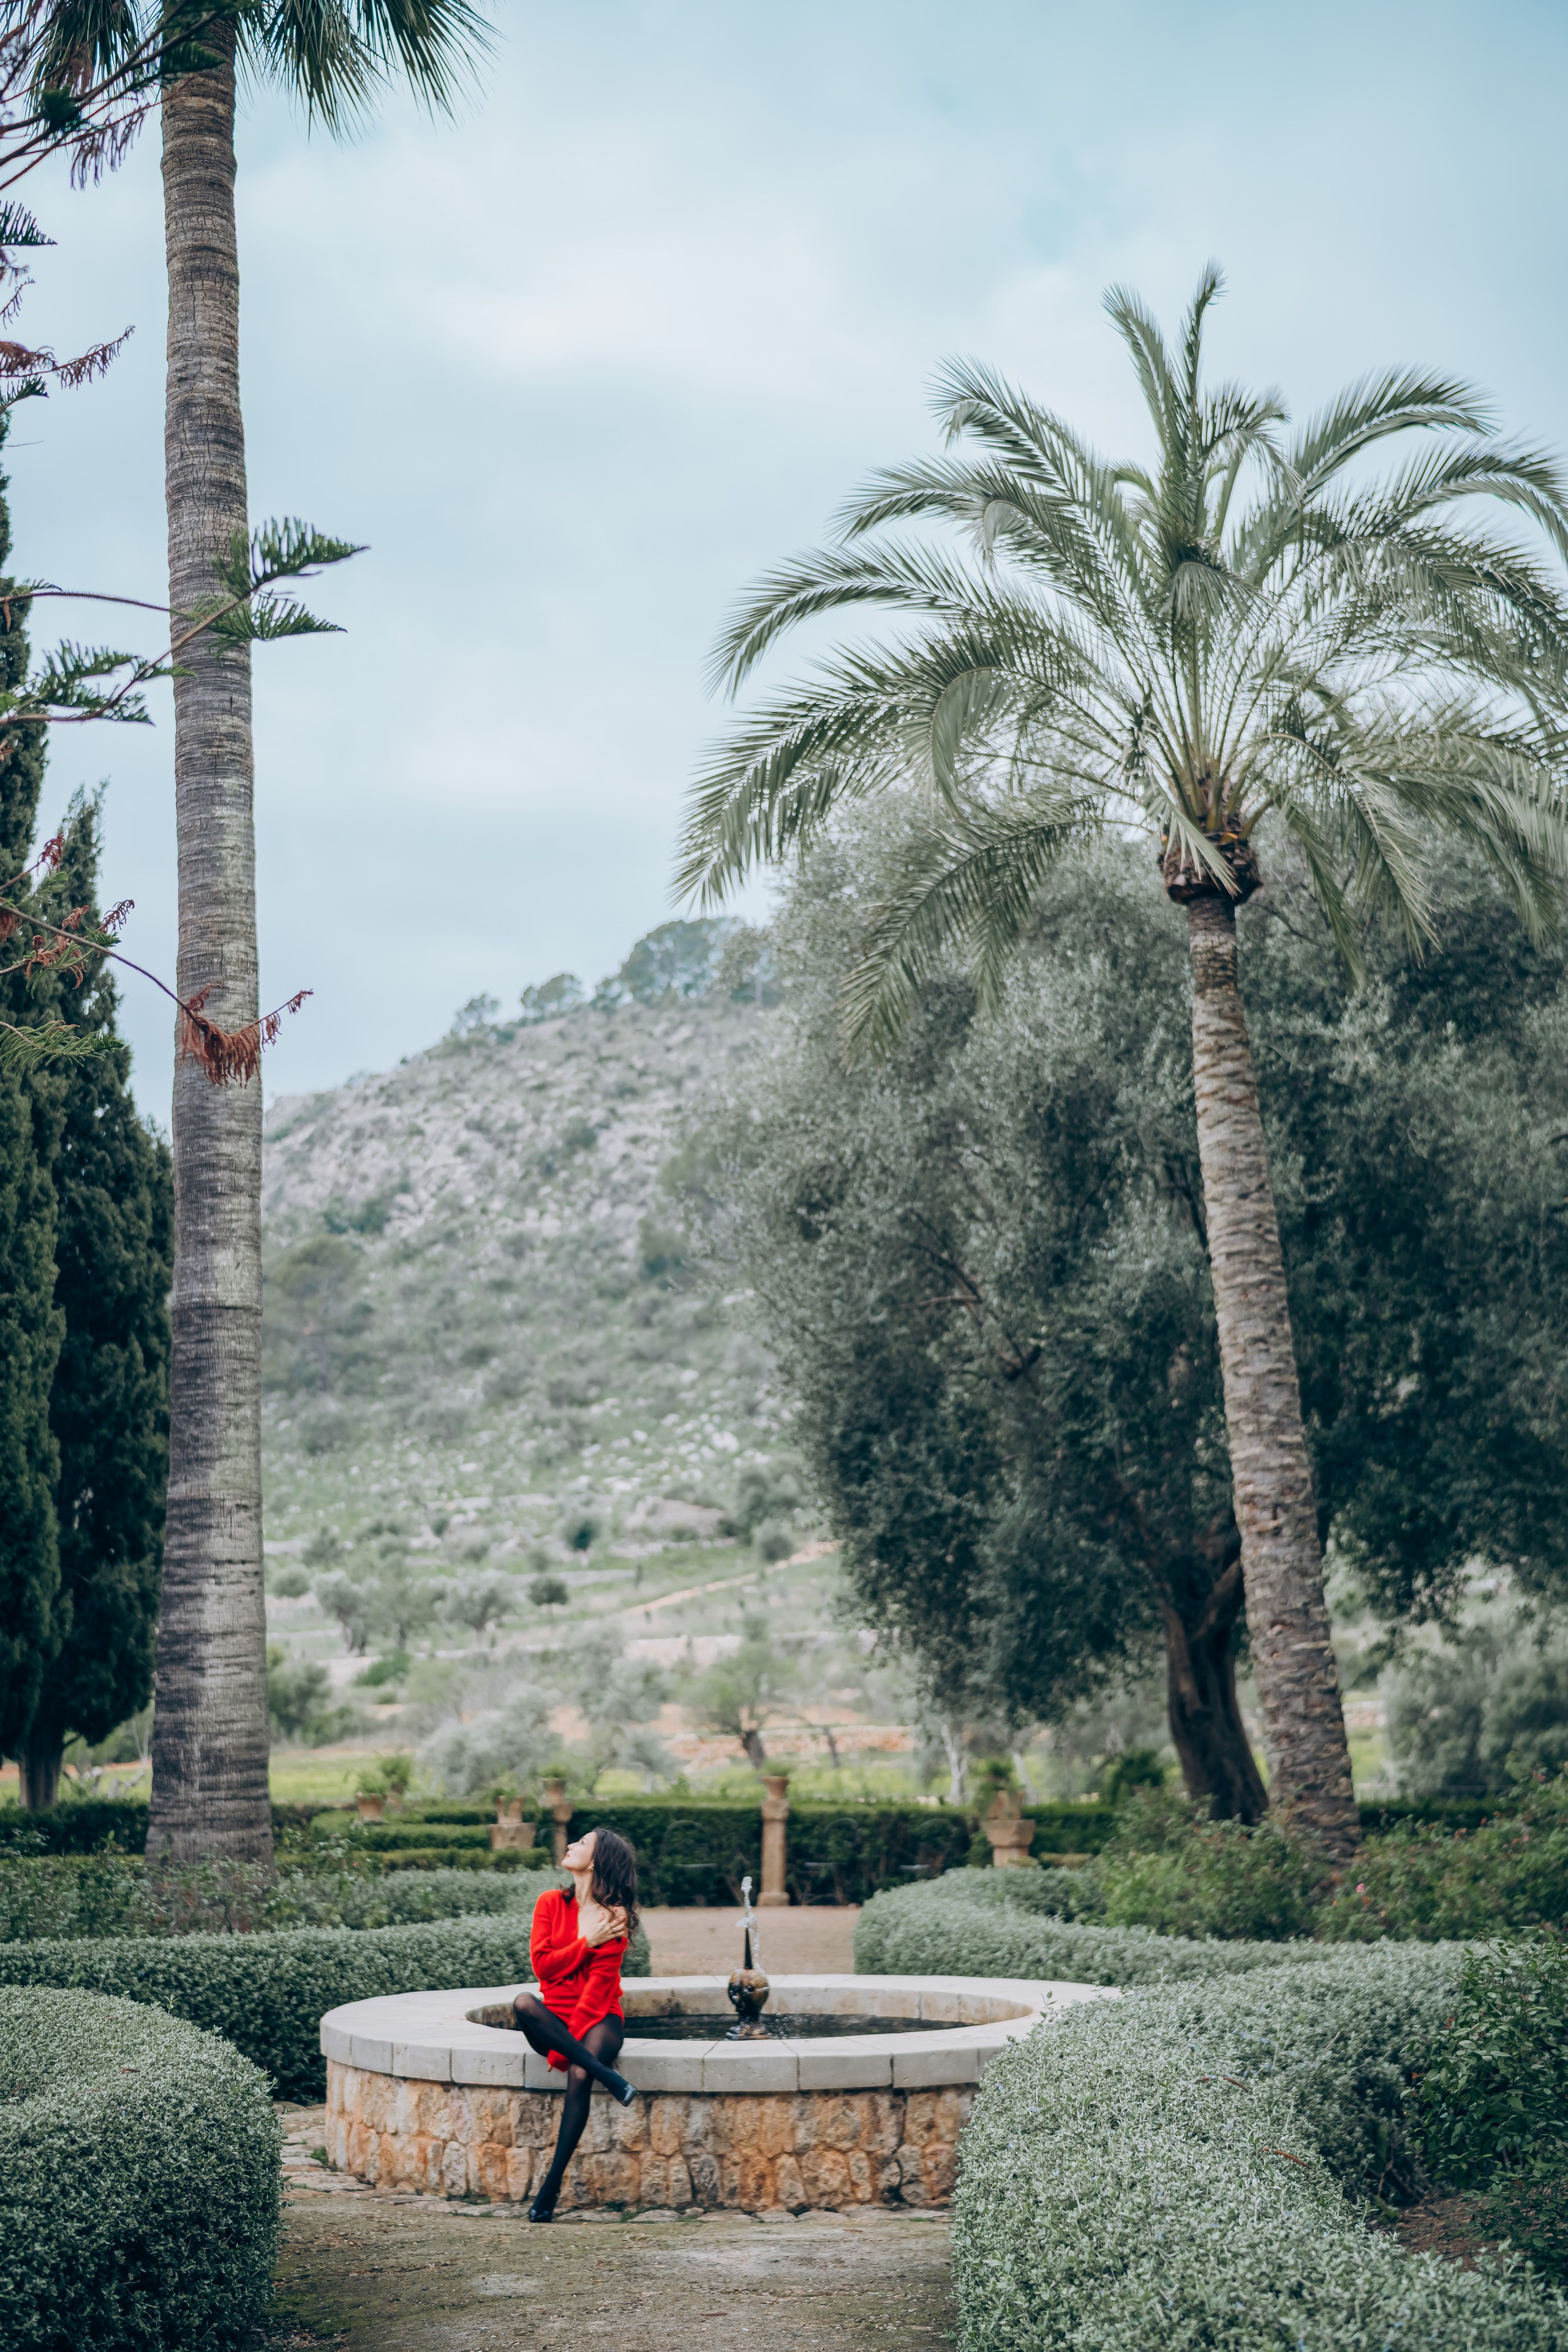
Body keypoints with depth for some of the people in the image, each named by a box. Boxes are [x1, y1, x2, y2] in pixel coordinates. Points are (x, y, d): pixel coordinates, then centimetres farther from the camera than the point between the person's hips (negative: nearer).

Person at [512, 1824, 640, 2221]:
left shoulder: (614, 1916, -2)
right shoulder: (551, 1903, 8)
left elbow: (601, 1982, -10)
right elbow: (542, 1966, -1)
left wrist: (568, 2041, -18)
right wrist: (588, 1942, -10)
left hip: (598, 2017, -3)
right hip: (554, 2018, 3)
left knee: (579, 2075, -33)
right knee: (523, 2003, -32)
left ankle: (550, 2188, -28)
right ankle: (608, 2076, -32)